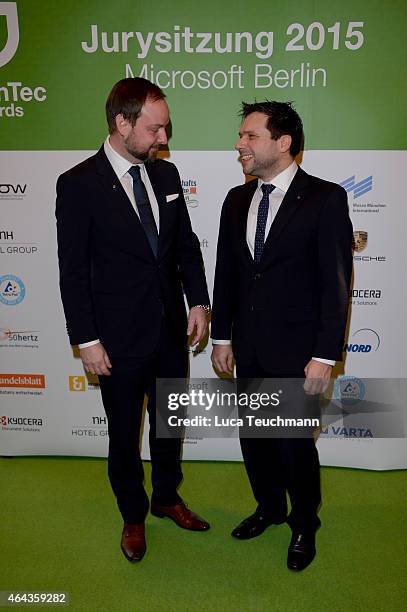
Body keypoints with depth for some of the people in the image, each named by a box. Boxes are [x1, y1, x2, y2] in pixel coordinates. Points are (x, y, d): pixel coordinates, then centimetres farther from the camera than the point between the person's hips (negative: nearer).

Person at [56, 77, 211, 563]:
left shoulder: (166, 173, 3)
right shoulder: (78, 184, -13)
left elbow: (186, 243, 9)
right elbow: (73, 271, -12)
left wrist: (198, 301, 1)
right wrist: (86, 340, -13)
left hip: (172, 331, 5)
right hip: (120, 340, -4)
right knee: (124, 435, 15)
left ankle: (167, 497, 46)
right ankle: (133, 516, 40)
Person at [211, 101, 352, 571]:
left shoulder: (325, 198, -10)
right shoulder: (237, 200, 7)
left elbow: (336, 284, -12)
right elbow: (225, 273, 10)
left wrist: (325, 356, -14)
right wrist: (222, 337, 10)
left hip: (296, 351, -5)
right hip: (249, 348, 6)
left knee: (295, 443, 6)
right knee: (254, 435, 17)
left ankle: (304, 524, 36)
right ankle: (269, 507, 44)